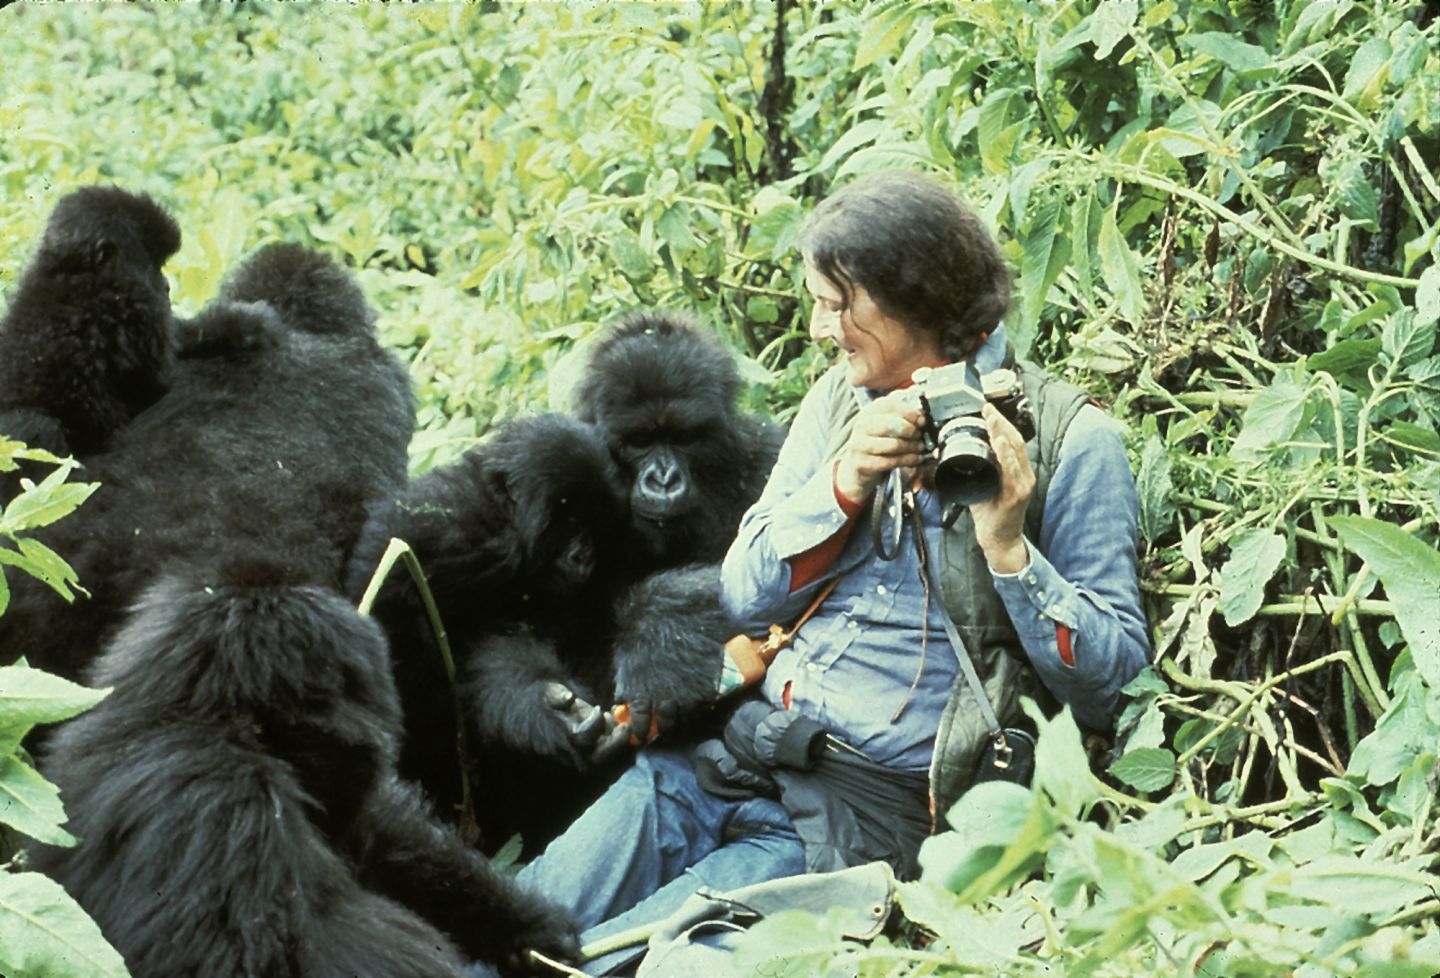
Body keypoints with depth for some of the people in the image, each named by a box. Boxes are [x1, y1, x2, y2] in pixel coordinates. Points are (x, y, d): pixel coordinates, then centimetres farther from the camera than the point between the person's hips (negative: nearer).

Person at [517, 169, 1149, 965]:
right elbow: (745, 594, 8)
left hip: (879, 803, -5)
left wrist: (1007, 545, -21)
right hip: (734, 752, 5)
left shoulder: (1068, 440, -5)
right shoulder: (839, 399, 12)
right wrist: (844, 485, -9)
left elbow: (1116, 672, -6)